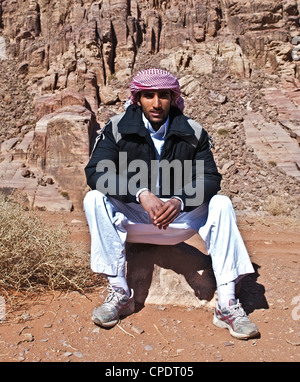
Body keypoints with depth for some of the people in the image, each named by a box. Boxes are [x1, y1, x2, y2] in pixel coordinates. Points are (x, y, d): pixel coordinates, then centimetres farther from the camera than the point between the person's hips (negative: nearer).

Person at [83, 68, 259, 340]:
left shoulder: (193, 132, -4)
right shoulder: (118, 128, -7)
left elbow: (210, 178, -10)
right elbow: (96, 172, -18)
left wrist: (179, 201, -32)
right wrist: (141, 194, -33)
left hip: (179, 216, 1)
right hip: (131, 217, 0)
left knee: (221, 204, -22)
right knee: (95, 199, -26)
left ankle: (227, 304, -20)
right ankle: (119, 292, -21)